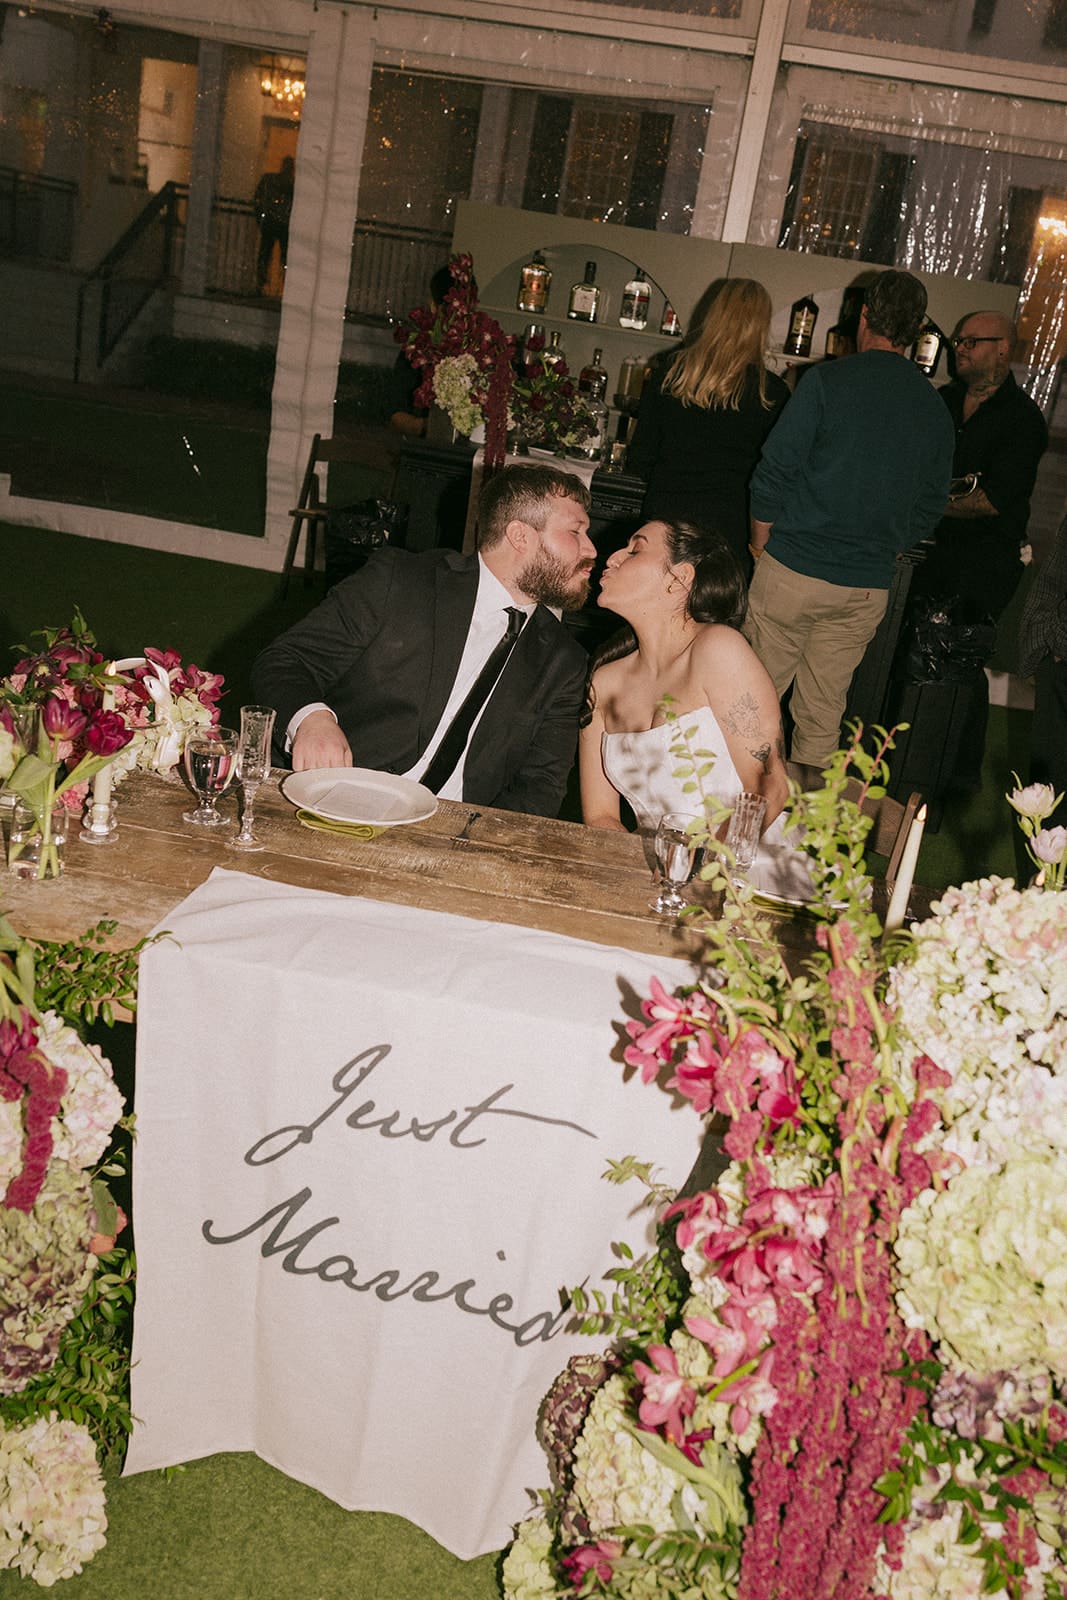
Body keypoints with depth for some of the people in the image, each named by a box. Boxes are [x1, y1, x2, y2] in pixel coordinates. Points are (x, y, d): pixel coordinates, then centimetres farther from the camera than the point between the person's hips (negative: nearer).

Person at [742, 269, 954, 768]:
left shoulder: (828, 380, -8)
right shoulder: (935, 411, 7)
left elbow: (774, 471, -9)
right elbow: (929, 509, 12)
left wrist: (761, 544, 5)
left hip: (793, 573, -4)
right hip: (869, 588, 4)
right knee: (823, 713, 13)